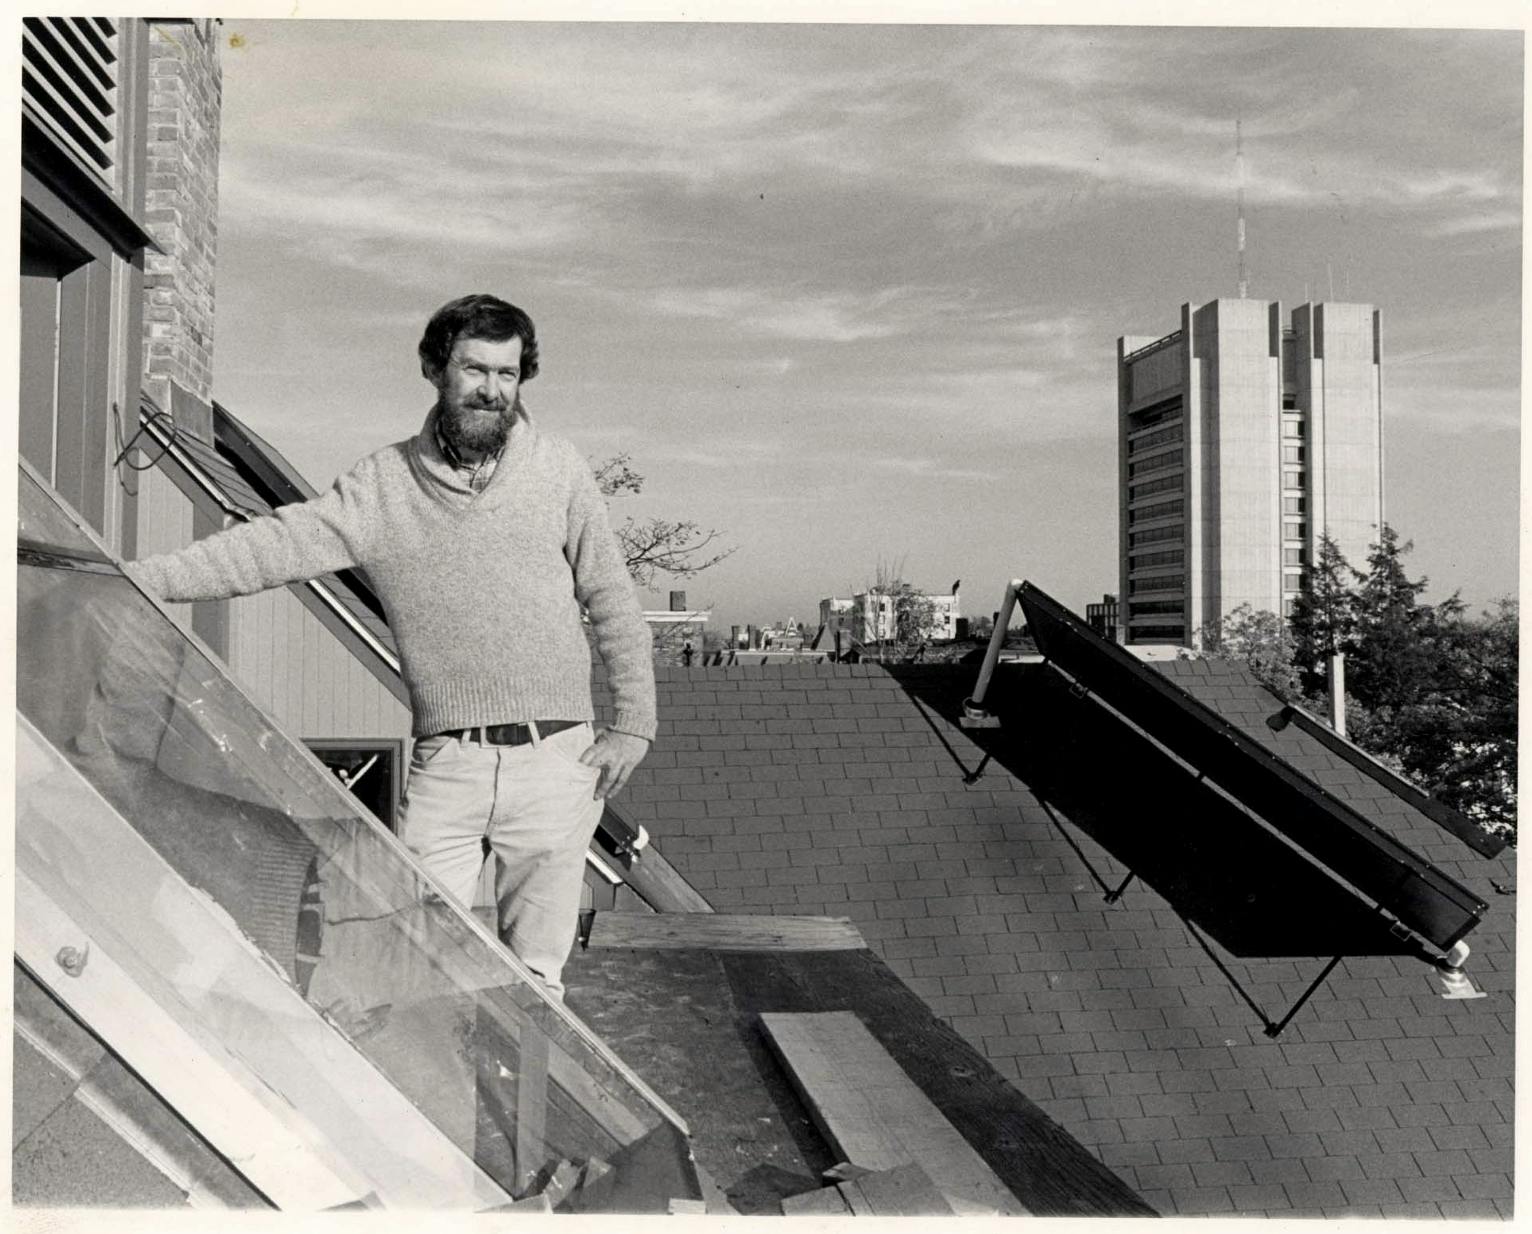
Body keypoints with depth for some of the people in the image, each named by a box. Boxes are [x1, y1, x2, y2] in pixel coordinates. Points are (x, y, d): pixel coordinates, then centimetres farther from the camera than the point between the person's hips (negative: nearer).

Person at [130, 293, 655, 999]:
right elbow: (272, 547, -4)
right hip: (444, 766, 1)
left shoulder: (557, 470, 3)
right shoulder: (381, 486, 3)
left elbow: (613, 602, 6)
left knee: (535, 977, 5)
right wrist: (133, 579, -14)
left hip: (555, 762, 0)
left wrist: (634, 722, 2)